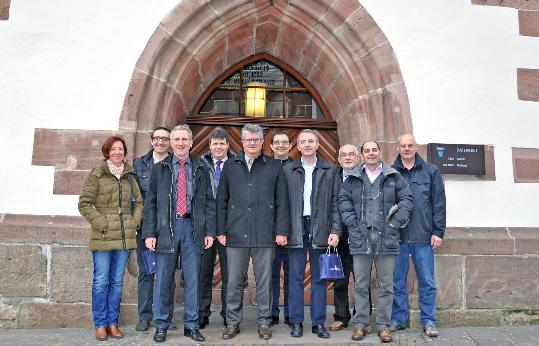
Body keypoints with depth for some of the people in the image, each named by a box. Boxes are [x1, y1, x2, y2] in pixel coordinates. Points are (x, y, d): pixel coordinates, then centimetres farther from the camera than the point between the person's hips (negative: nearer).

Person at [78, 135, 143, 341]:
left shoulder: (129, 175, 10)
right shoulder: (97, 174, -2)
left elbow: (138, 202, 14)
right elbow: (84, 203, -4)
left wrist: (134, 222, 2)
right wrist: (100, 222, -10)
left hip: (124, 237, 4)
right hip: (103, 238, -4)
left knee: (117, 281, 10)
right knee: (101, 282, 2)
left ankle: (113, 322, 22)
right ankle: (100, 324, 15)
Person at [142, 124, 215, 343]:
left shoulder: (201, 169, 9)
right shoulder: (159, 169, 7)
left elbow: (209, 202, 7)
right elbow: (150, 203, 4)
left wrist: (210, 231, -1)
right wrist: (149, 233, -4)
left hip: (193, 227, 1)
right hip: (166, 227, -1)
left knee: (192, 279, 6)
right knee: (163, 280, 5)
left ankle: (191, 325, 18)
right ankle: (161, 326, 19)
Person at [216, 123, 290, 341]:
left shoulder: (274, 168, 5)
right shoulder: (230, 166, 9)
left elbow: (282, 202, 4)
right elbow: (221, 201, 9)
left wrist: (281, 231, -2)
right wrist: (221, 231, 3)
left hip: (265, 235, -1)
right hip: (236, 234, 1)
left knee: (264, 281, 7)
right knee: (234, 282, 7)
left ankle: (264, 322, 21)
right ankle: (232, 322, 21)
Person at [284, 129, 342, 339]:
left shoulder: (330, 170, 6)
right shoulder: (288, 170, 6)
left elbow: (335, 202, 4)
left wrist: (335, 230, -5)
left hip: (321, 230, 0)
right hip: (296, 229, 0)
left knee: (319, 278, 7)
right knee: (296, 278, 5)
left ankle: (319, 323, 17)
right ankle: (296, 322, 16)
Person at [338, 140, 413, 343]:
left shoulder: (394, 177, 6)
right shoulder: (353, 178, 8)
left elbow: (407, 199, 4)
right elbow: (343, 200, 6)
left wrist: (396, 222, -5)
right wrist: (352, 222, -4)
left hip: (386, 237, 0)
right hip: (361, 237, 0)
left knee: (386, 285, 6)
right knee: (361, 285, 6)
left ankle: (383, 326, 16)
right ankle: (360, 324, 16)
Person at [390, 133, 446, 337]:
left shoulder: (430, 171, 7)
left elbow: (439, 203, 5)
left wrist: (438, 232, 0)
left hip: (423, 236, 0)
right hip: (397, 236, 0)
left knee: (427, 282, 6)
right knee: (397, 281, 8)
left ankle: (428, 321, 18)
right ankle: (398, 319, 20)